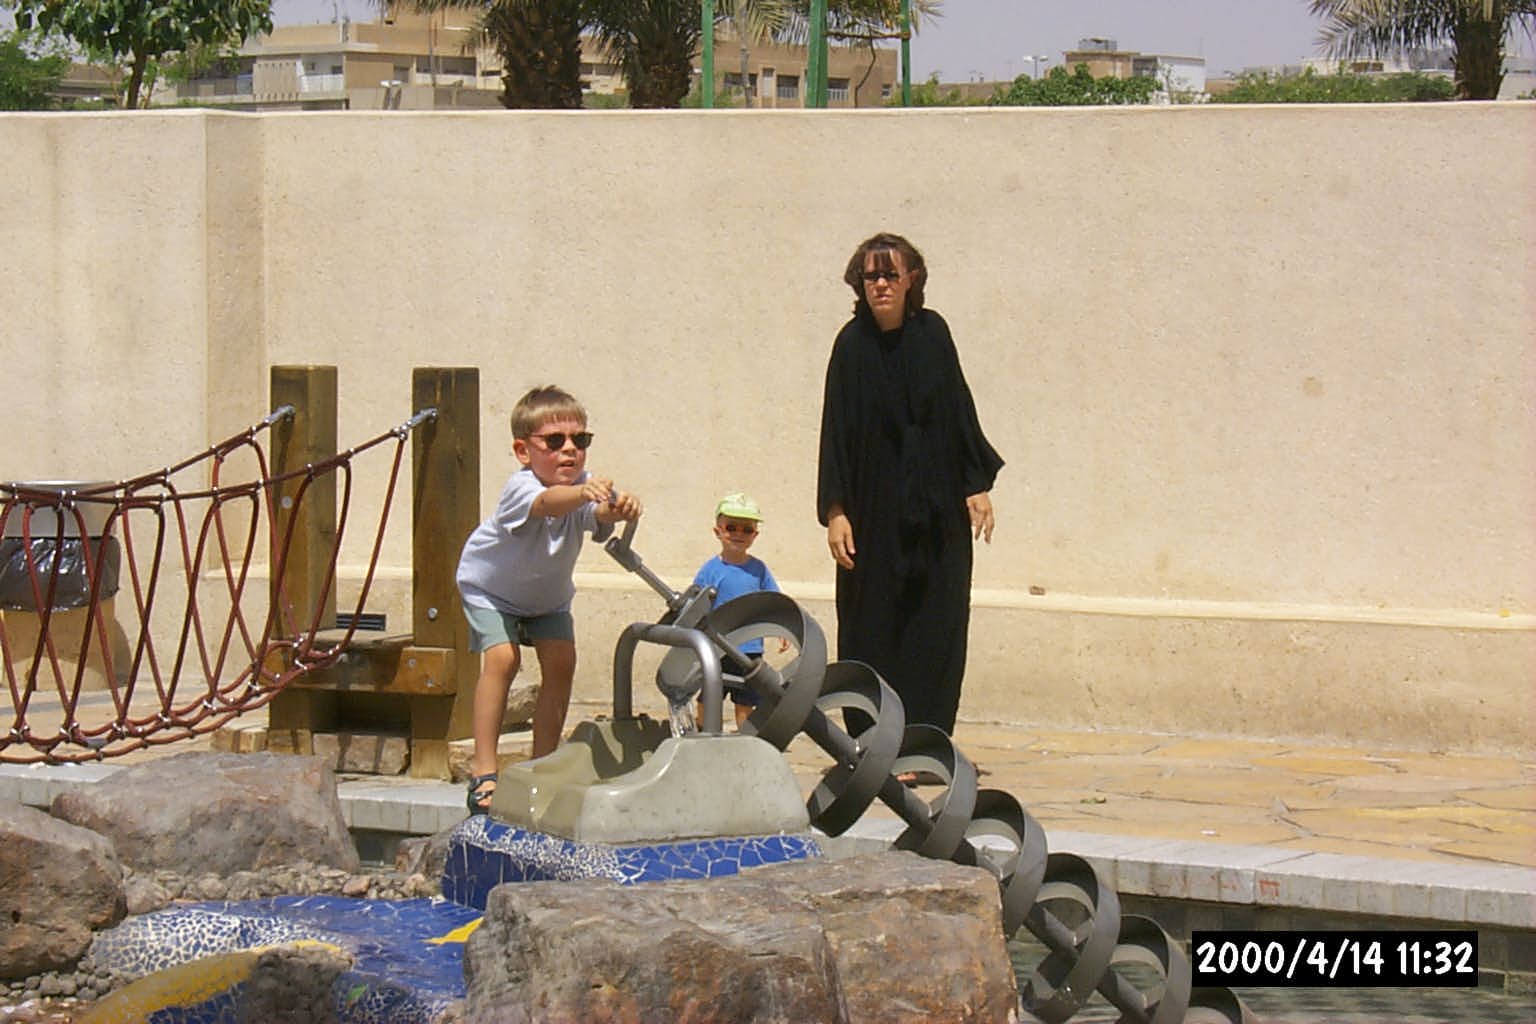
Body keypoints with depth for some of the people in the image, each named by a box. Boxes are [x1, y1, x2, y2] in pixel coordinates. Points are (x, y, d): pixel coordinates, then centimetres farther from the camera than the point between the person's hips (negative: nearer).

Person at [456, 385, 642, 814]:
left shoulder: (584, 488, -26)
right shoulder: (520, 488, -38)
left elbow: (597, 513, -48)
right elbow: (547, 502, -61)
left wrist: (617, 508, -72)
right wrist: (583, 493, -82)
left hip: (548, 596, 5)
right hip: (491, 589, -5)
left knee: (561, 664, -7)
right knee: (502, 659, -21)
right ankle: (483, 771, -17)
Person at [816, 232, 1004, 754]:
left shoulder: (932, 333, 2)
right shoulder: (853, 344, -5)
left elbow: (960, 410, 8)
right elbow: (836, 431, -6)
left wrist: (978, 485, 4)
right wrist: (835, 511, -11)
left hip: (937, 510, 3)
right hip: (876, 510, -3)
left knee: (937, 628, 0)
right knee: (875, 629, -1)